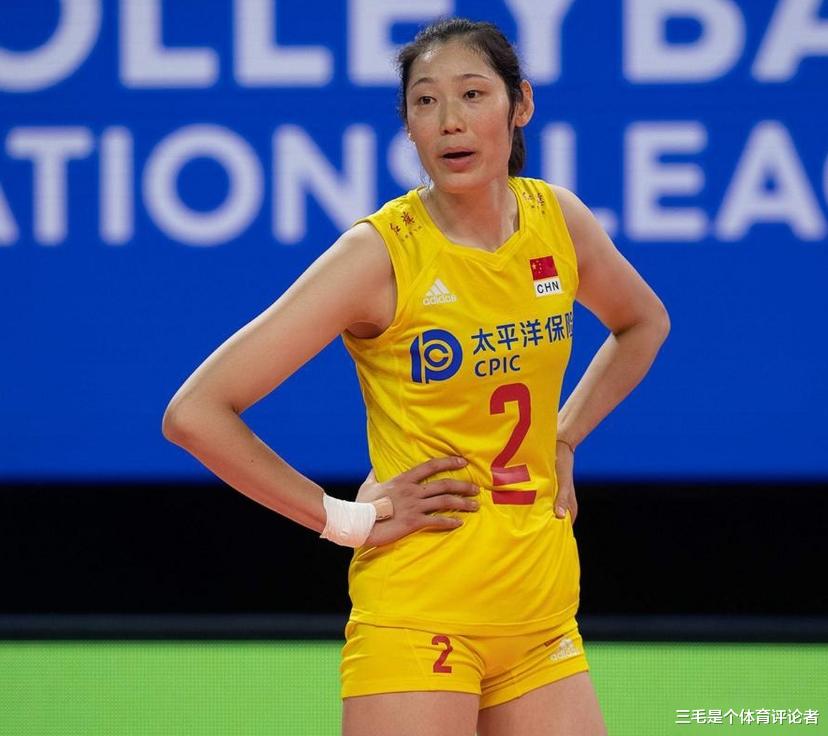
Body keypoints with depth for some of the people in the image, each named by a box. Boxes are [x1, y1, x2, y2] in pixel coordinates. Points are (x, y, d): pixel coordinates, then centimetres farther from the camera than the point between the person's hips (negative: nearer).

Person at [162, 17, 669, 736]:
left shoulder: (557, 219, 2)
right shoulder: (380, 252, -14)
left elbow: (642, 324, 26)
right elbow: (194, 413, -18)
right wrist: (346, 519, -13)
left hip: (542, 612, 5)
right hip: (419, 614, -5)